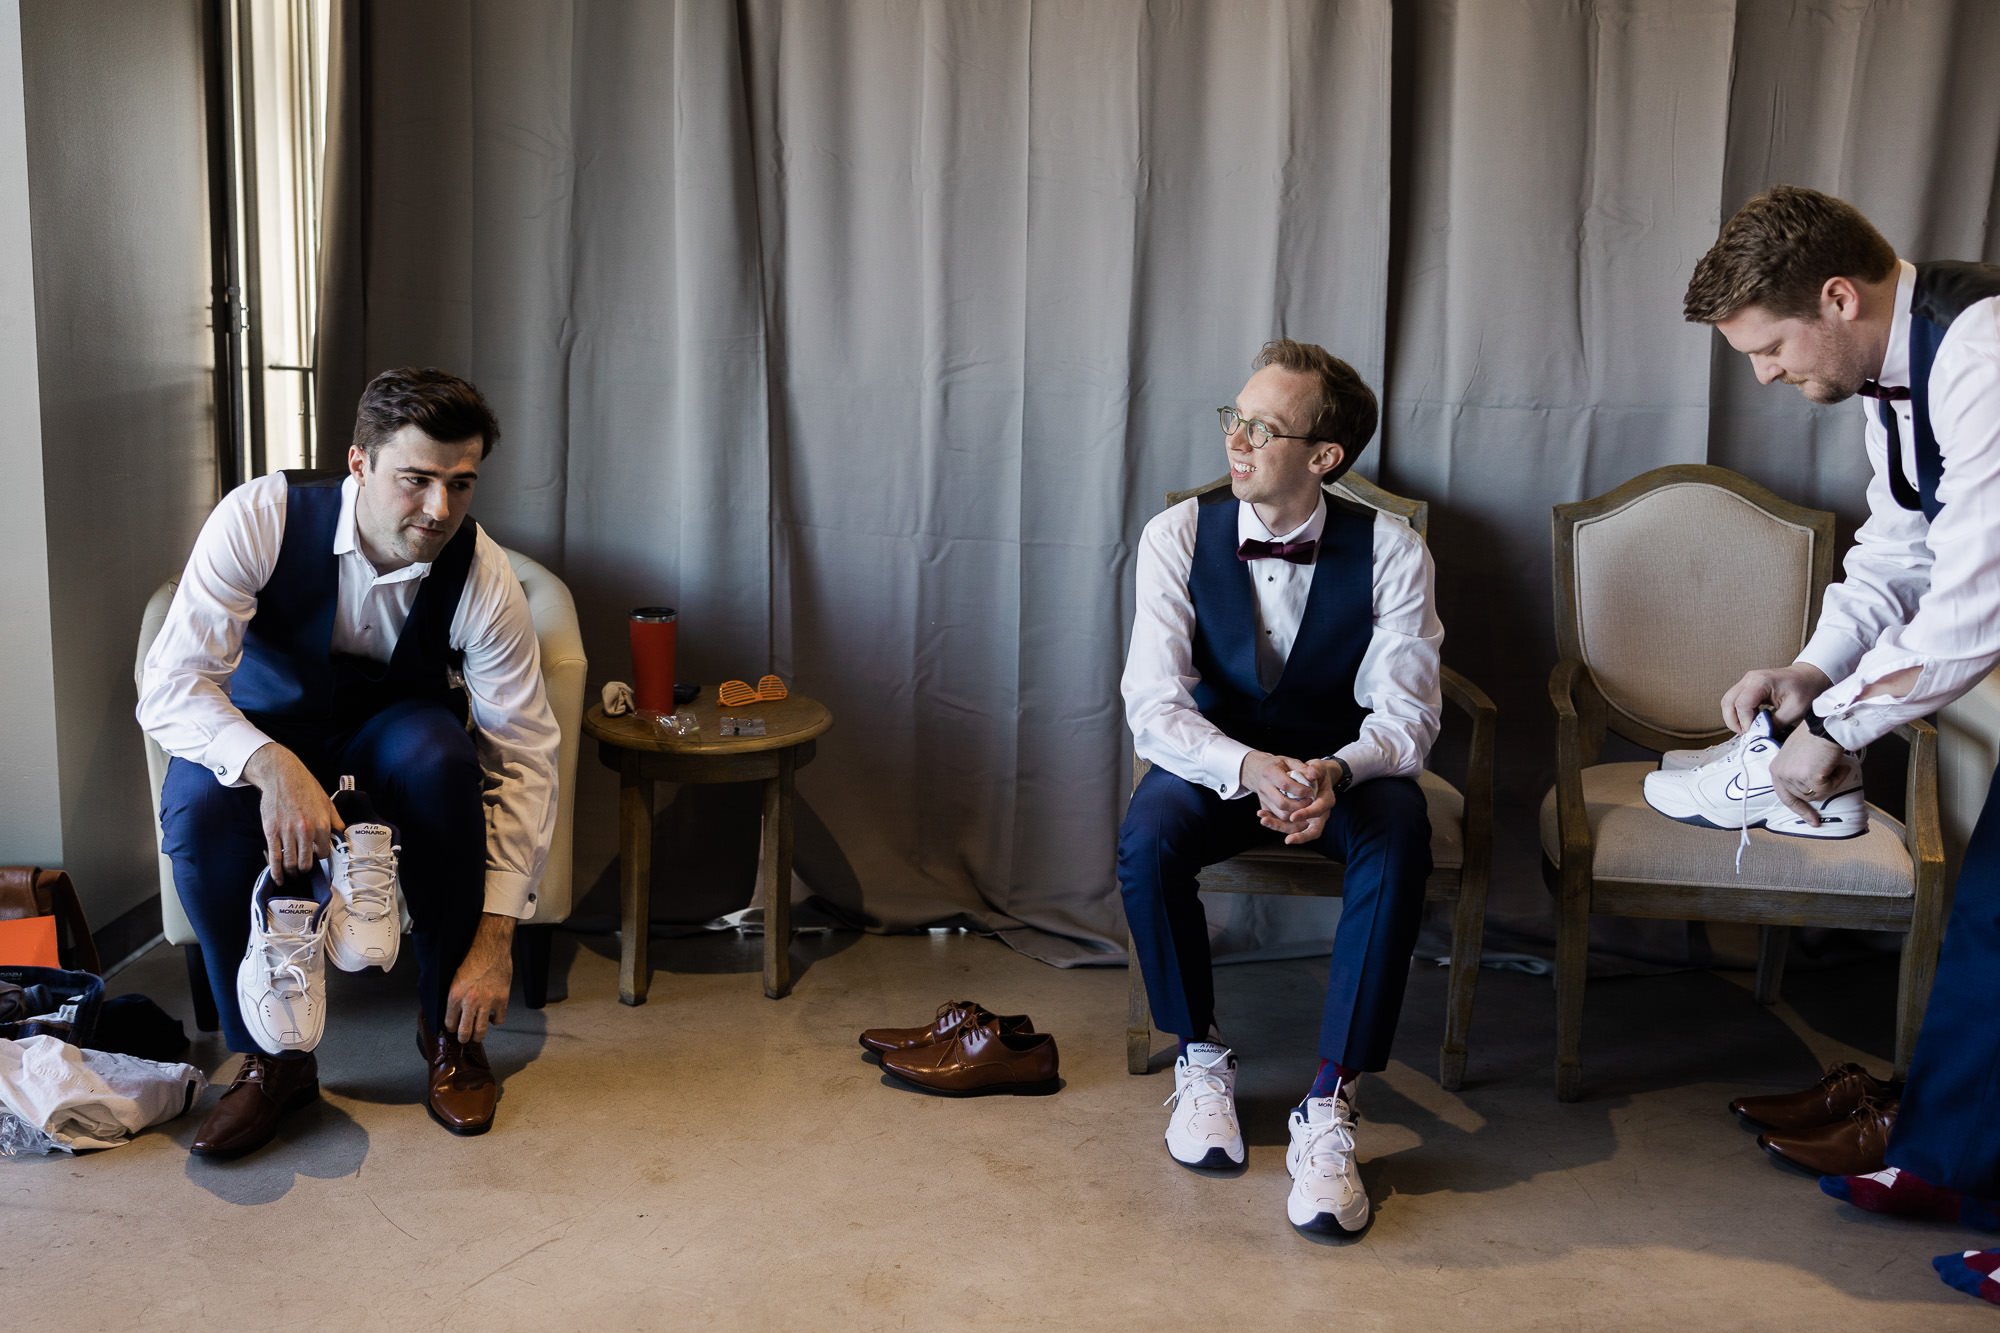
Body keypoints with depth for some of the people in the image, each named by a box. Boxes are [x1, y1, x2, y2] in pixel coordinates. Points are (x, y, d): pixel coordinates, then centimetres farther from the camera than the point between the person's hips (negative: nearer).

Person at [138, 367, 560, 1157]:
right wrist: (270, 765, -52)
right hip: (263, 729, 0)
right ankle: (274, 1055, -12)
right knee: (197, 805, -34)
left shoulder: (480, 575, -24)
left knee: (438, 756, -35)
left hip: (395, 731, 0)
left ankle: (449, 1030, -15)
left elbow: (526, 755, -22)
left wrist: (497, 935, -28)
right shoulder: (261, 518, -28)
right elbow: (167, 689, -31)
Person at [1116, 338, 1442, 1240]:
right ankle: (1199, 1059, -7)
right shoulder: (1180, 537, -13)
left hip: (1343, 770, 0)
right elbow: (1154, 706, -19)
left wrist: (1335, 774, -39)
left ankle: (1329, 1108, -29)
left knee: (1400, 838, -34)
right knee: (1148, 837, -31)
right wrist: (1249, 769, -39)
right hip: (1216, 761, 1)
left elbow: (1406, 714, -16)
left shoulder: (1390, 552, -13)